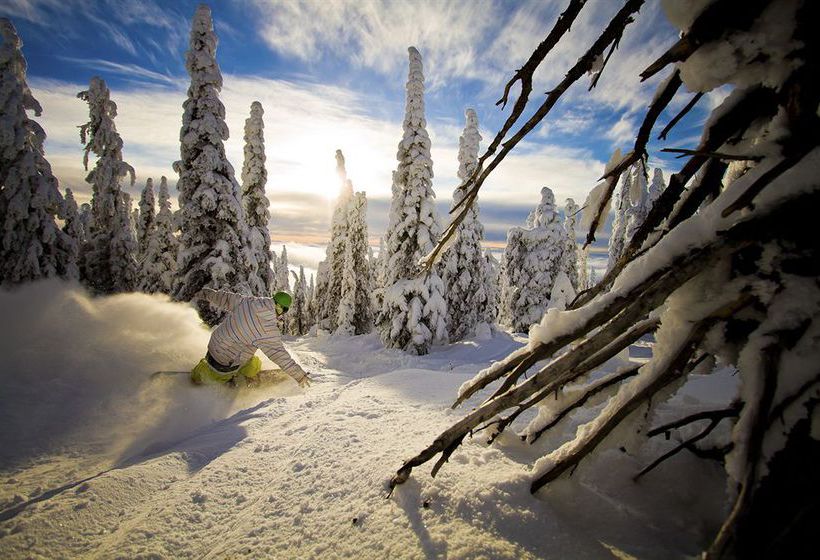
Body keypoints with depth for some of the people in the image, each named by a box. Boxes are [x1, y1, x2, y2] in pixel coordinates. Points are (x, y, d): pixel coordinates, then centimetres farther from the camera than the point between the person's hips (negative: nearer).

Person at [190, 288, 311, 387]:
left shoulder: (248, 301, -16)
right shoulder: (269, 331, -32)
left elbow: (227, 298, 1)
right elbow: (280, 355, -26)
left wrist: (208, 294, 20)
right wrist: (299, 375, -17)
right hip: (225, 361, -6)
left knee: (253, 366, 21)